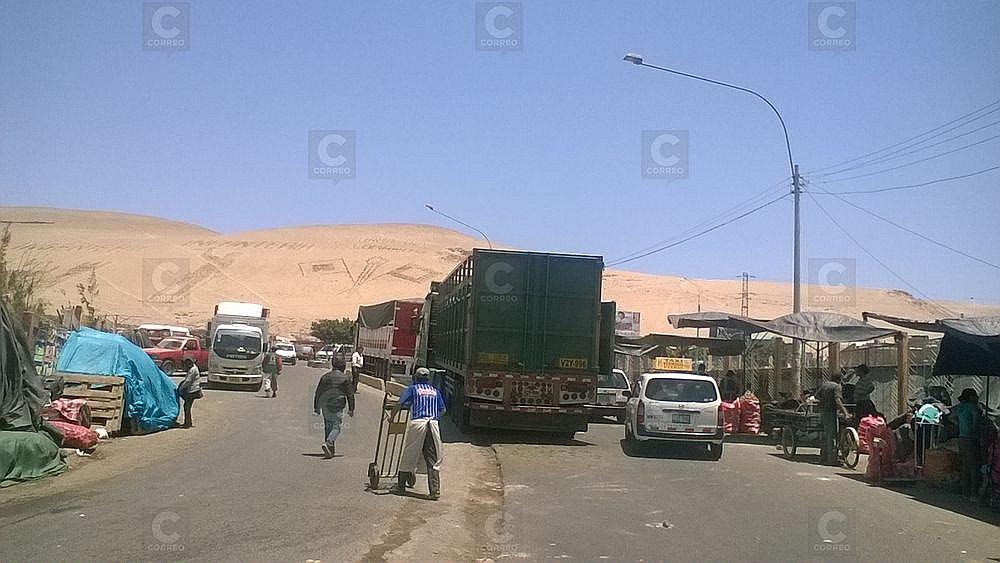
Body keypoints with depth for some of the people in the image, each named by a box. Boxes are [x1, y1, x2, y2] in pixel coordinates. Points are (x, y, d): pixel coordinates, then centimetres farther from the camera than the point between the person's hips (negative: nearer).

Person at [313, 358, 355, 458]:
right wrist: (351, 409, 8)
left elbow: (318, 393, 13)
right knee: (337, 427, -2)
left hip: (324, 405, 4)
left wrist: (316, 408, 19)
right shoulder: (345, 378, 3)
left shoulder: (325, 376, 12)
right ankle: (328, 443, -26)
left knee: (328, 426, 14)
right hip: (337, 405, -4)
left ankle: (331, 449, 16)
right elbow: (350, 395, 3)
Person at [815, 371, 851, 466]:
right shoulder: (837, 387, -10)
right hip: (831, 412, -8)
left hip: (822, 411, 8)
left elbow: (817, 395, 16)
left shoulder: (824, 384, 11)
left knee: (826, 434, 17)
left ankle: (823, 457, 22)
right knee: (832, 435, -5)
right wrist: (845, 412, -30)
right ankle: (832, 459, -6)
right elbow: (838, 400, -23)